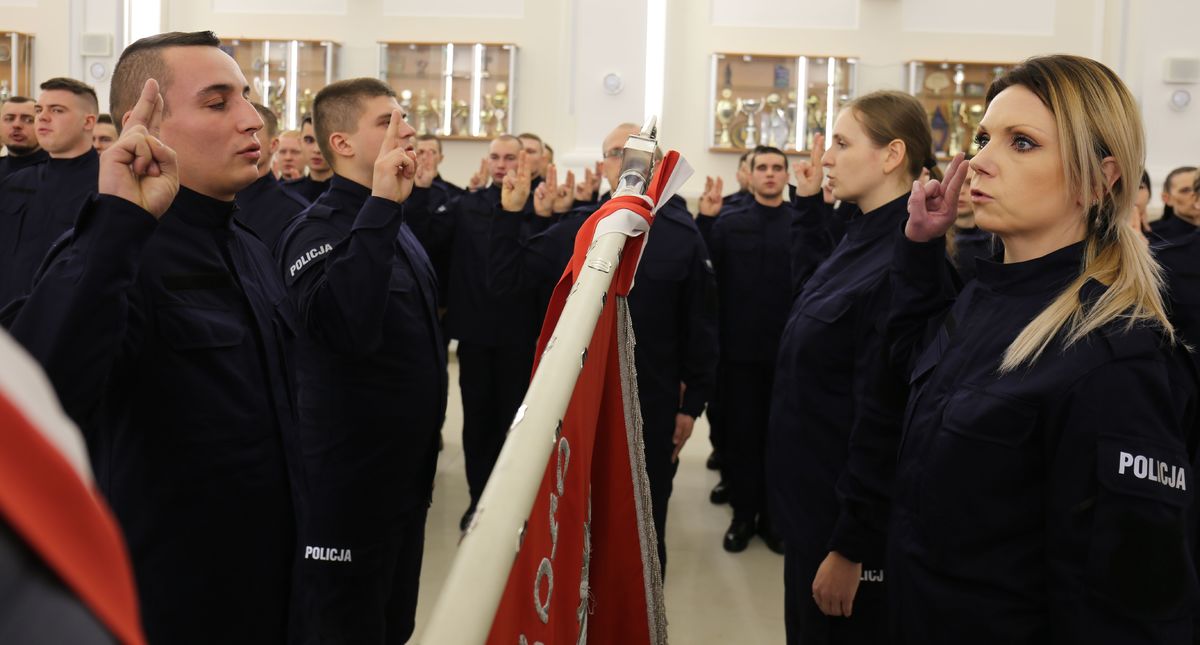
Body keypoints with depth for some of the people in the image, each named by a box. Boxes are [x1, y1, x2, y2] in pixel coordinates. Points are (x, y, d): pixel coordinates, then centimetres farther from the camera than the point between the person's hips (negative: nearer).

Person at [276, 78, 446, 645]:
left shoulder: (391, 224, 12)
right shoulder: (318, 229, -17)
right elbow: (346, 328, -38)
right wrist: (380, 207, -35)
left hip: (404, 476, 9)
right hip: (346, 488, -9)